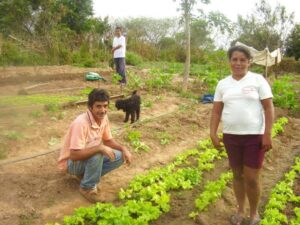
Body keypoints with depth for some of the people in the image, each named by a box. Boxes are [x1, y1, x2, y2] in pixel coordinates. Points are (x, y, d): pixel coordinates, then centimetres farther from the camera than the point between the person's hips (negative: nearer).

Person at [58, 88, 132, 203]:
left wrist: (123, 148, -13)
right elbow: (74, 155, -35)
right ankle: (87, 187, -10)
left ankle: (86, 175, 5)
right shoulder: (81, 123, -33)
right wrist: (100, 148, -37)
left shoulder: (103, 118, -9)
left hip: (90, 158, 7)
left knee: (119, 156, -8)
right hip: (71, 162, -7)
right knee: (97, 154, -35)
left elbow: (108, 140, 4)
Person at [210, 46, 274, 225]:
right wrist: (213, 134, -1)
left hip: (254, 136, -3)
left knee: (251, 179, 0)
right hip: (231, 136, 3)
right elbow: (216, 111, 6)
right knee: (238, 175, 15)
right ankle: (241, 210, 33)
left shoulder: (258, 80, -4)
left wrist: (267, 134, -12)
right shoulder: (223, 84, 6)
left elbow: (269, 108, -6)